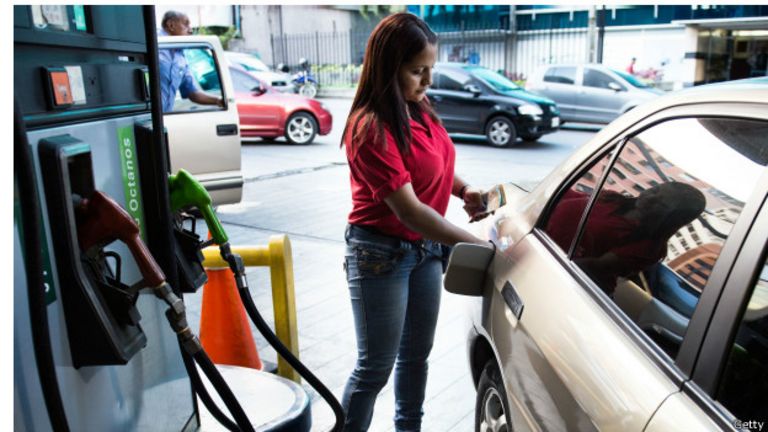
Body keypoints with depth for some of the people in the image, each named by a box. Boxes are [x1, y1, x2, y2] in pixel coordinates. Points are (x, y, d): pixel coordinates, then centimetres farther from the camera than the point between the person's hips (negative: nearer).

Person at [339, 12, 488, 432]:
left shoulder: (416, 110, 1)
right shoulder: (371, 129, -23)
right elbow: (408, 210, -27)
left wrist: (464, 188, -1)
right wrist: (479, 244, -24)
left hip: (426, 248, 8)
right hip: (381, 255, -8)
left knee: (416, 353, 20)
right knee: (375, 367, 5)